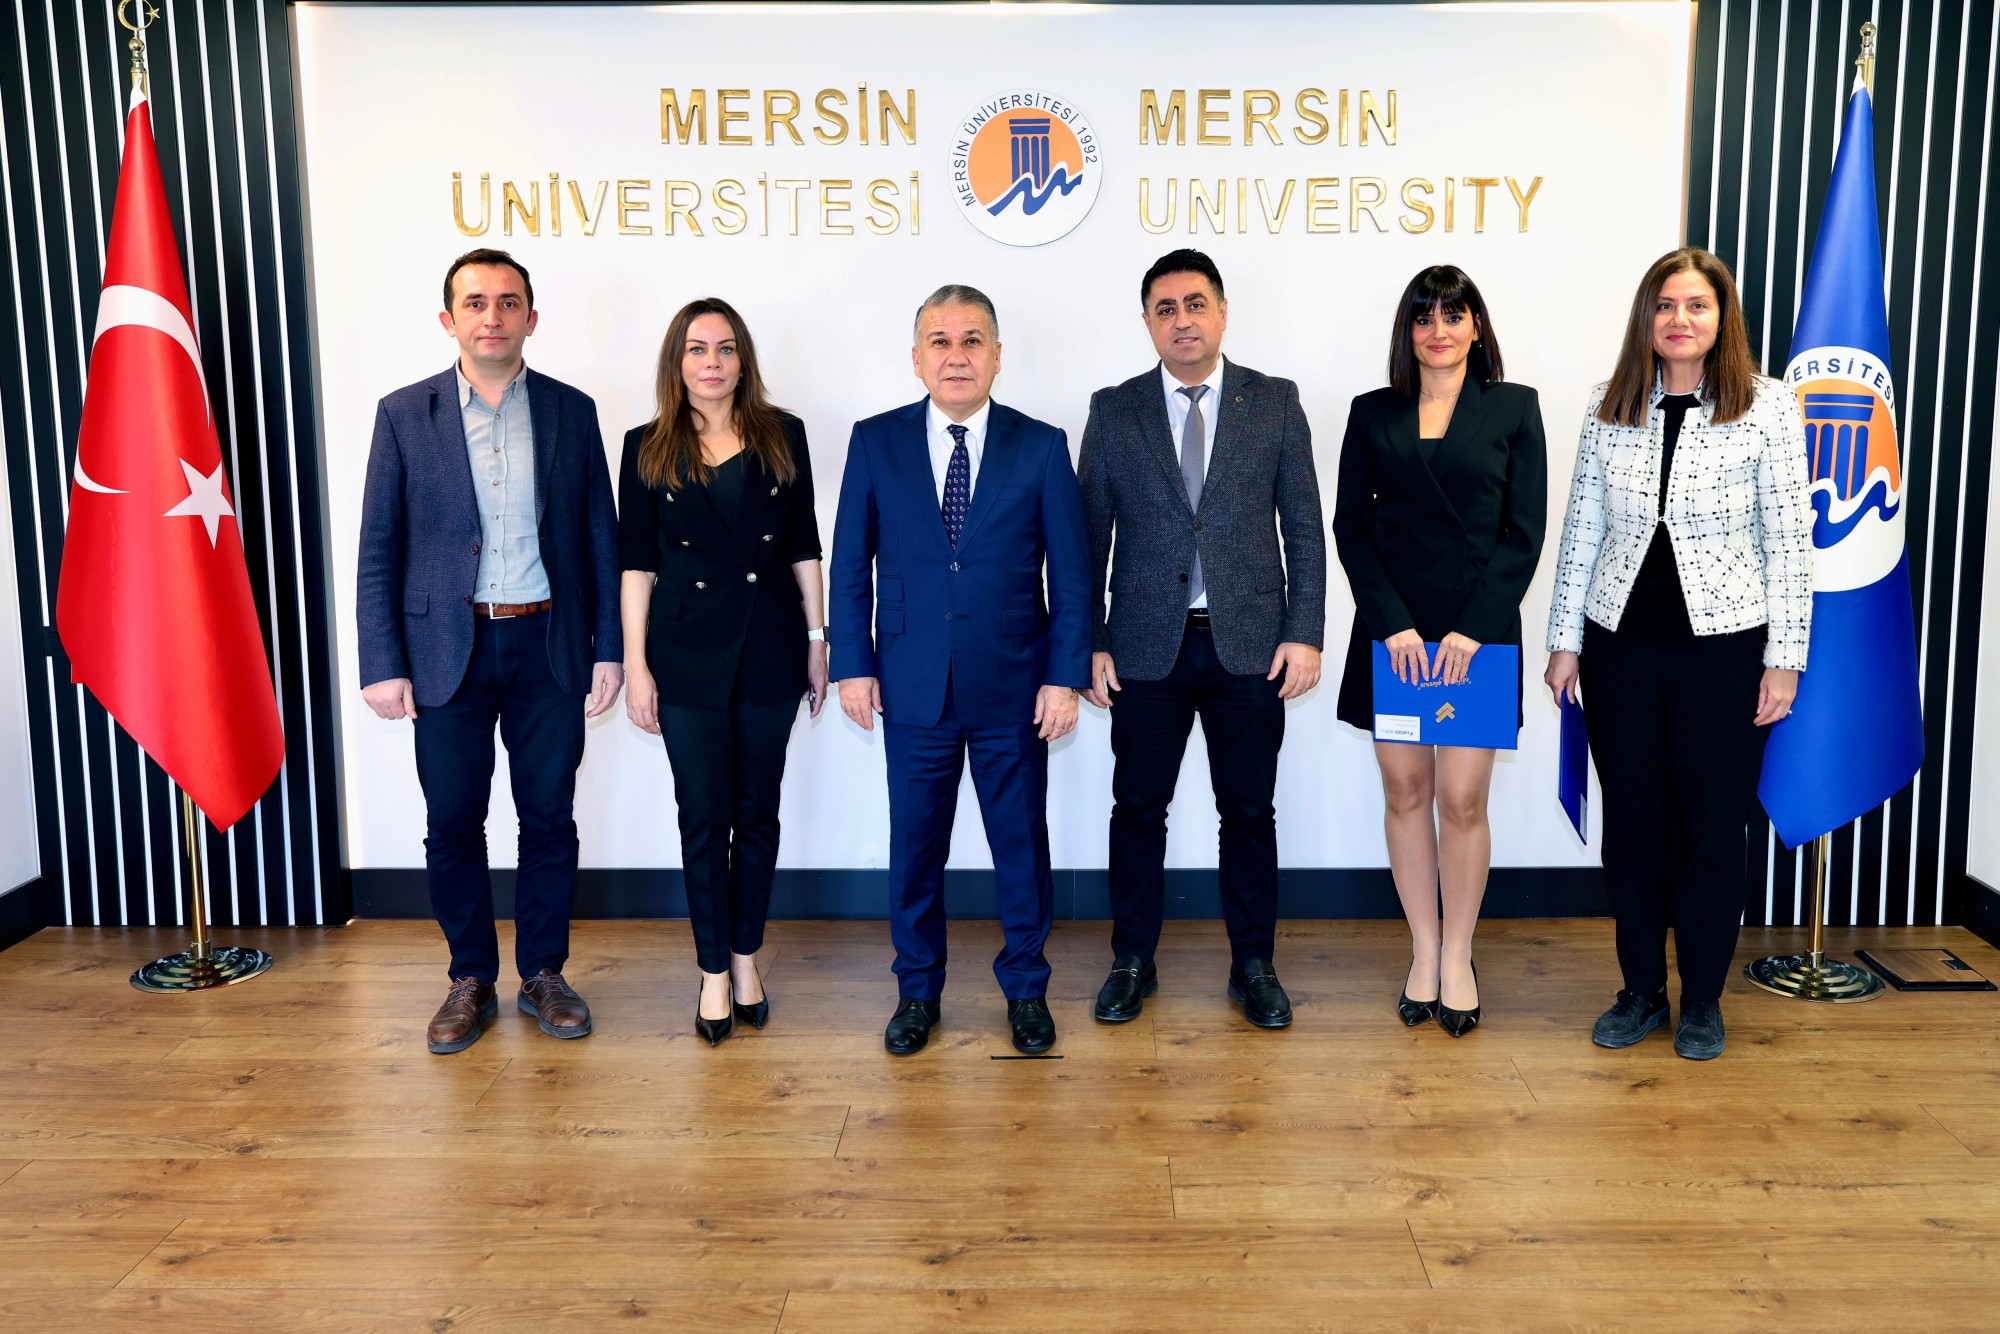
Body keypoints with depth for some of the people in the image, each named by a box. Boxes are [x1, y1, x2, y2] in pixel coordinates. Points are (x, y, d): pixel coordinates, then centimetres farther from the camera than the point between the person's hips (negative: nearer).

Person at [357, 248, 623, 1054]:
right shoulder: (404, 413, 1)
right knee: (452, 826, 7)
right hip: (448, 650, 0)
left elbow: (600, 536, 5)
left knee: (549, 820, 9)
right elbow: (379, 550, 0)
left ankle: (543, 973, 25)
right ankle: (471, 980, 24)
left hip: (549, 647, 1)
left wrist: (609, 648, 0)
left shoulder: (571, 411, 3)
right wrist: (382, 665, -6)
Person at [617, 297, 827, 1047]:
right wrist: (635, 664, -3)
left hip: (769, 649, 1)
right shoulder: (648, 449, 2)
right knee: (704, 818, 4)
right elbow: (636, 561, 1)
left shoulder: (782, 437, 4)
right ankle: (714, 971, 17)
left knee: (757, 812, 10)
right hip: (688, 656, -1)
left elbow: (802, 548, 7)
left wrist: (817, 642, 5)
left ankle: (746, 957, 25)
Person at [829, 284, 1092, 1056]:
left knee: (1021, 842, 9)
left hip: (1015, 687, 0)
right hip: (913, 686, 1)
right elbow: (850, 565, 4)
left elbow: (1070, 574, 0)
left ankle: (1026, 989, 27)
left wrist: (1065, 676, -6)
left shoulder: (1042, 447, 0)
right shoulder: (875, 442, 2)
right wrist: (853, 666, -2)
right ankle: (917, 990, 28)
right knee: (915, 845, 10)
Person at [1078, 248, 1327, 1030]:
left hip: (1249, 645, 0)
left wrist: (1304, 634, -4)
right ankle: (1132, 963, 23)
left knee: (1248, 812, 8)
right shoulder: (1113, 411, 5)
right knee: (1137, 810, 7)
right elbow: (1090, 535, 4)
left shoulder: (1275, 402, 5)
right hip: (1146, 646, 0)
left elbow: (1303, 526, 3)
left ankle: (1253, 966, 23)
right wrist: (1090, 643, -2)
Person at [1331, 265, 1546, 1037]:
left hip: (1479, 634, -2)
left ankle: (1457, 958, 15)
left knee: (1462, 799, -2)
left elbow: (1524, 530, 0)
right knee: (1405, 792, 7)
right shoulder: (1372, 414, 8)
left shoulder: (1513, 408, 5)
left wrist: (1472, 629, -11)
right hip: (1392, 632, 2)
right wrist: (1393, 625, -9)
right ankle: (1423, 953, 20)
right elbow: (1350, 526, 3)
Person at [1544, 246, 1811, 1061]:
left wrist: (1785, 658, -6)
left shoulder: (1769, 407, -4)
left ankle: (1702, 999, 24)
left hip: (1725, 646, -2)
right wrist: (1564, 641, 5)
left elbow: (1789, 541, -4)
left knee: (1714, 826, 7)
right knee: (1631, 823, 10)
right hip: (1621, 647, 2)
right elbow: (1582, 533, 7)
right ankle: (1641, 989, 26)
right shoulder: (1608, 410, 4)